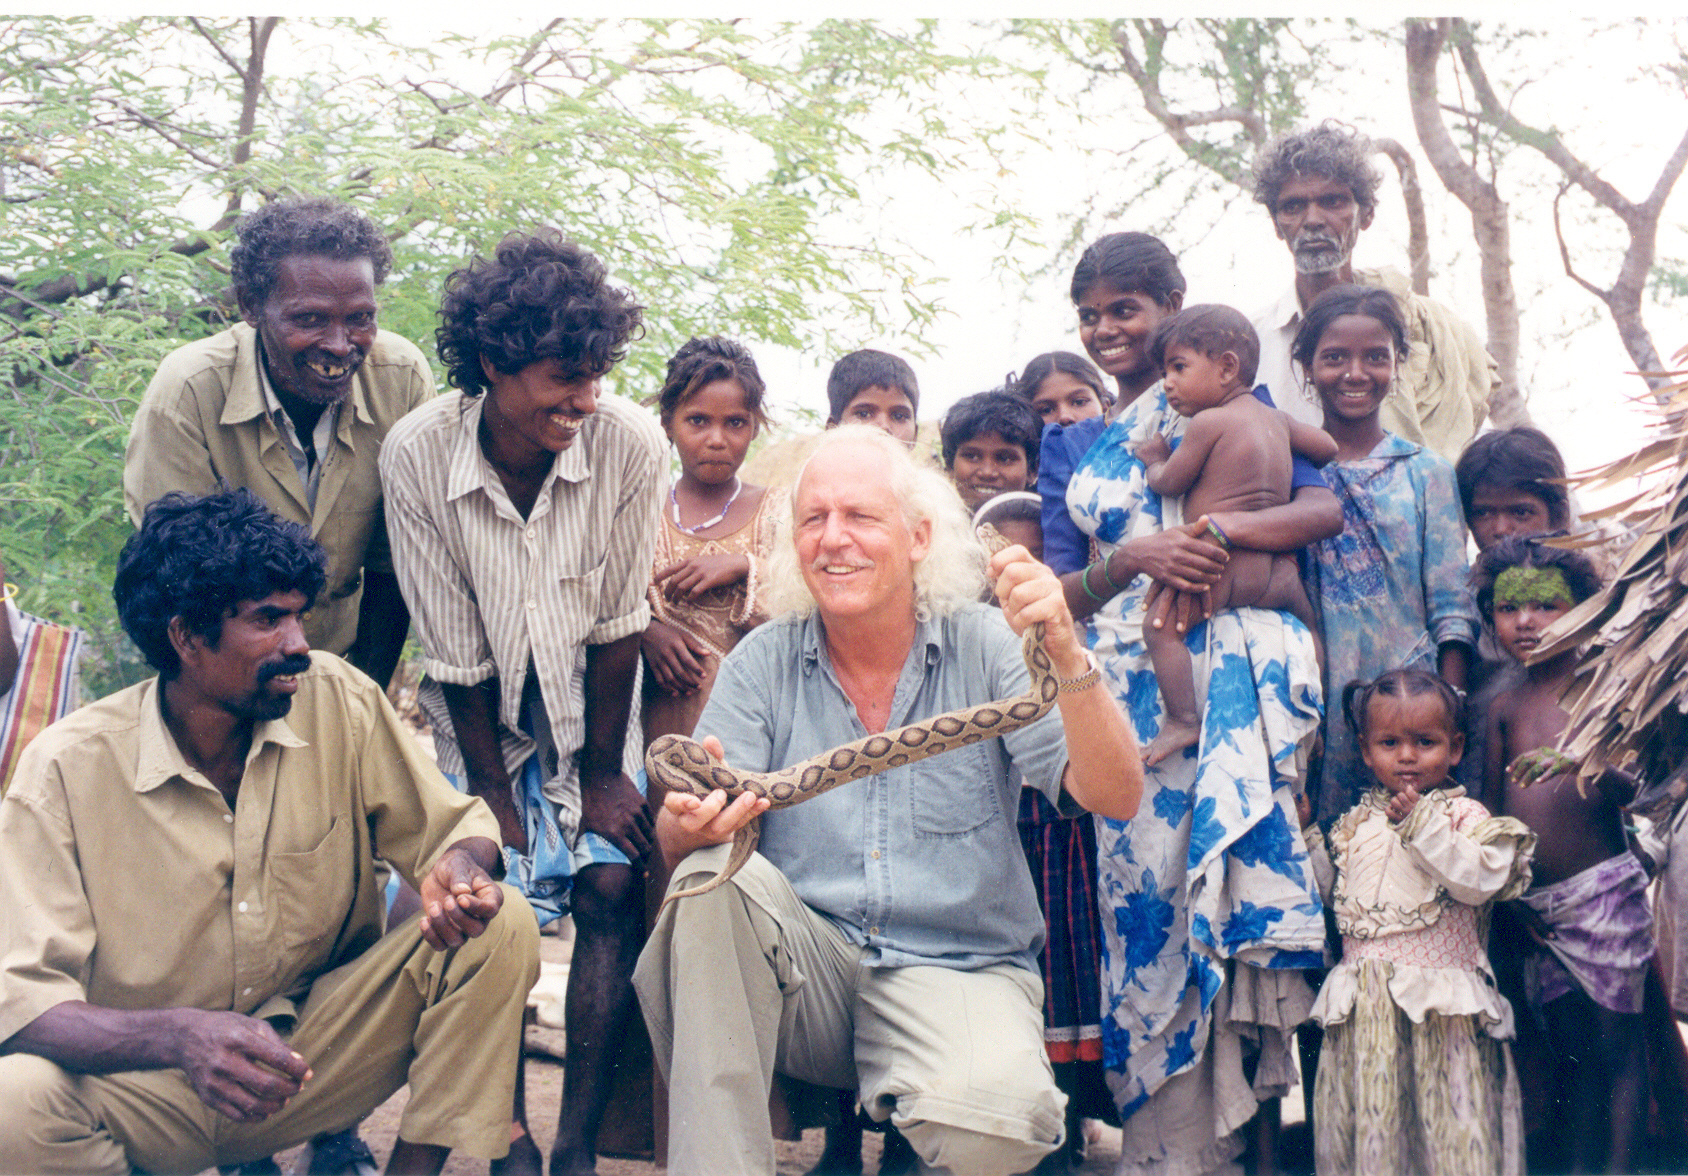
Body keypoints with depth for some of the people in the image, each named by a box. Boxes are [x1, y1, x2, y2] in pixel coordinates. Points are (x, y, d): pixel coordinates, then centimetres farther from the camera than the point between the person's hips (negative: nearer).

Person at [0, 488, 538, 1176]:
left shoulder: (336, 700, -8)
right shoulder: (67, 769, -16)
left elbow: (454, 826, 2)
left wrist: (459, 871, -25)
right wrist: (179, 1035, -39)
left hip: (319, 1046, 3)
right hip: (145, 1082, -2)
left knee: (500, 928, -19)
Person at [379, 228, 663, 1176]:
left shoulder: (630, 443, -21)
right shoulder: (416, 456, -22)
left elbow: (619, 623, -11)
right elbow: (456, 656, -15)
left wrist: (602, 772, -6)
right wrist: (496, 798, -11)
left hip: (590, 703, 1)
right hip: (482, 713, 0)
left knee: (612, 890, -12)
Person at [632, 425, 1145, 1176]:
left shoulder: (984, 646, -1)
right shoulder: (763, 663, 4)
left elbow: (1114, 797, -11)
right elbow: (677, 840, -6)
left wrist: (1065, 655, -28)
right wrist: (693, 822, -31)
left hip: (956, 969, -2)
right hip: (803, 969, 2)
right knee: (719, 882, -28)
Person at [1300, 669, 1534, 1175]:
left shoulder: (1463, 814, -1)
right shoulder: (1356, 823, 15)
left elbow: (1479, 881, -17)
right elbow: (1333, 893, 22)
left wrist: (1421, 823, -19)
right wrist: (1306, 834, 14)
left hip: (1440, 999, -4)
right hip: (1365, 1005, 4)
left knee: (1451, 1119, -3)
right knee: (1366, 1117, 8)